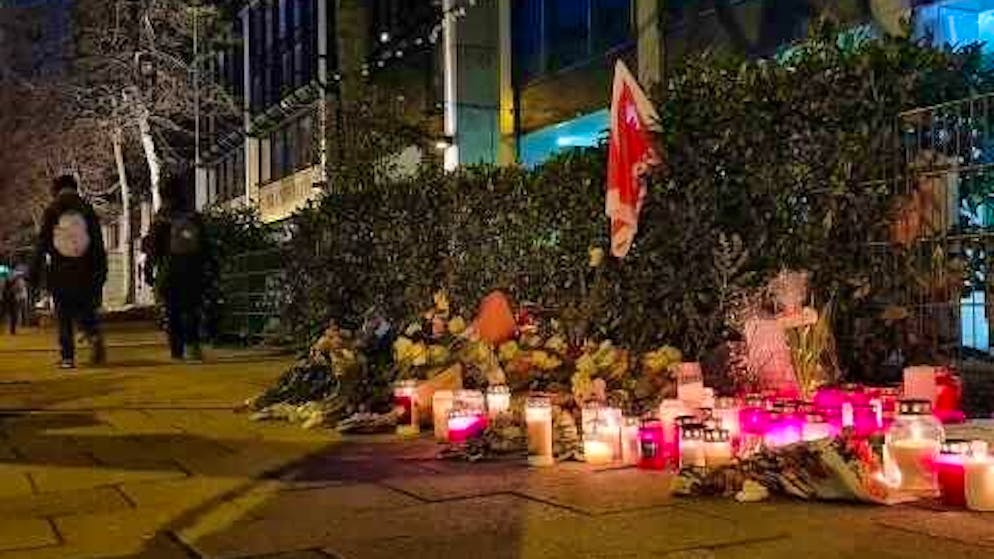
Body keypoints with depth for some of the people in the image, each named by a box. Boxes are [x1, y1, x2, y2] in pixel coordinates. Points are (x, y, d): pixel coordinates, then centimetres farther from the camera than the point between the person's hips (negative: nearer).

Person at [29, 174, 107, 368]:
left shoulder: (51, 211, 1)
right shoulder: (87, 209, 6)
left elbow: (42, 243, -1)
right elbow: (99, 245, 4)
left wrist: (34, 273, 3)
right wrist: (101, 274, 7)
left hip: (59, 273, -1)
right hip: (84, 272, 1)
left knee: (64, 316, 5)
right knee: (84, 310, 11)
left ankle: (68, 357, -1)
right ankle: (95, 334, -20)